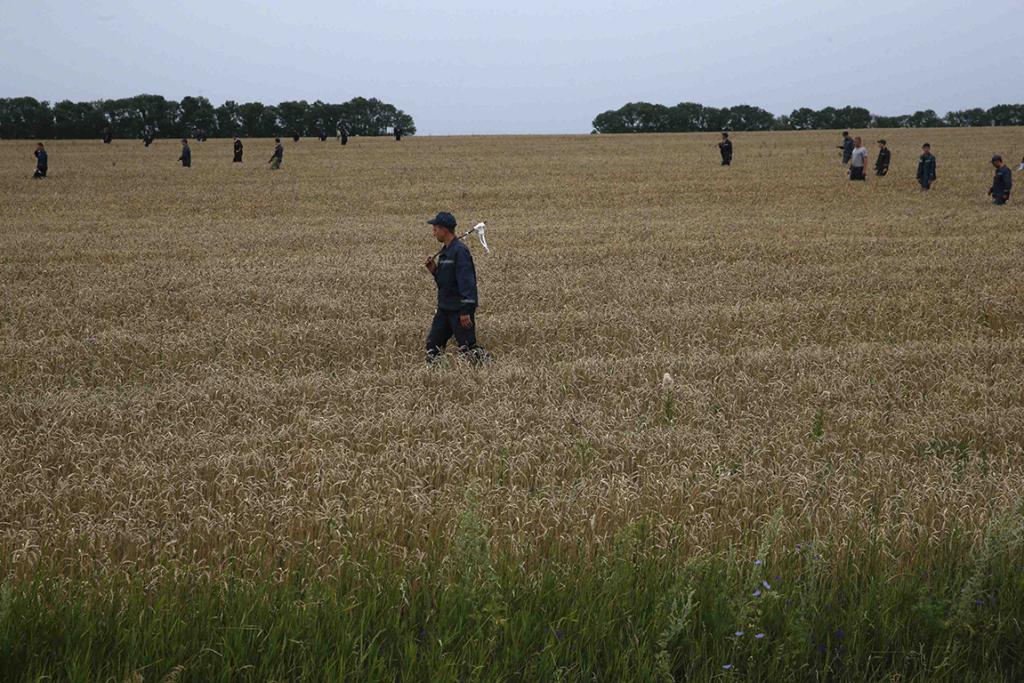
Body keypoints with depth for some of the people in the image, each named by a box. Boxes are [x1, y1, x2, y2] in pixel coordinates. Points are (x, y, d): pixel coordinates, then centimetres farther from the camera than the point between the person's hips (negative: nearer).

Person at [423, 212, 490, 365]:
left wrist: (466, 311, -25)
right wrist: (434, 270, 2)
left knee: (467, 347, -9)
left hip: (460, 310, -9)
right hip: (444, 309, 9)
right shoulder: (445, 252, 13)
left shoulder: (460, 251, -16)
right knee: (433, 345, 9)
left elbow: (466, 281, -21)